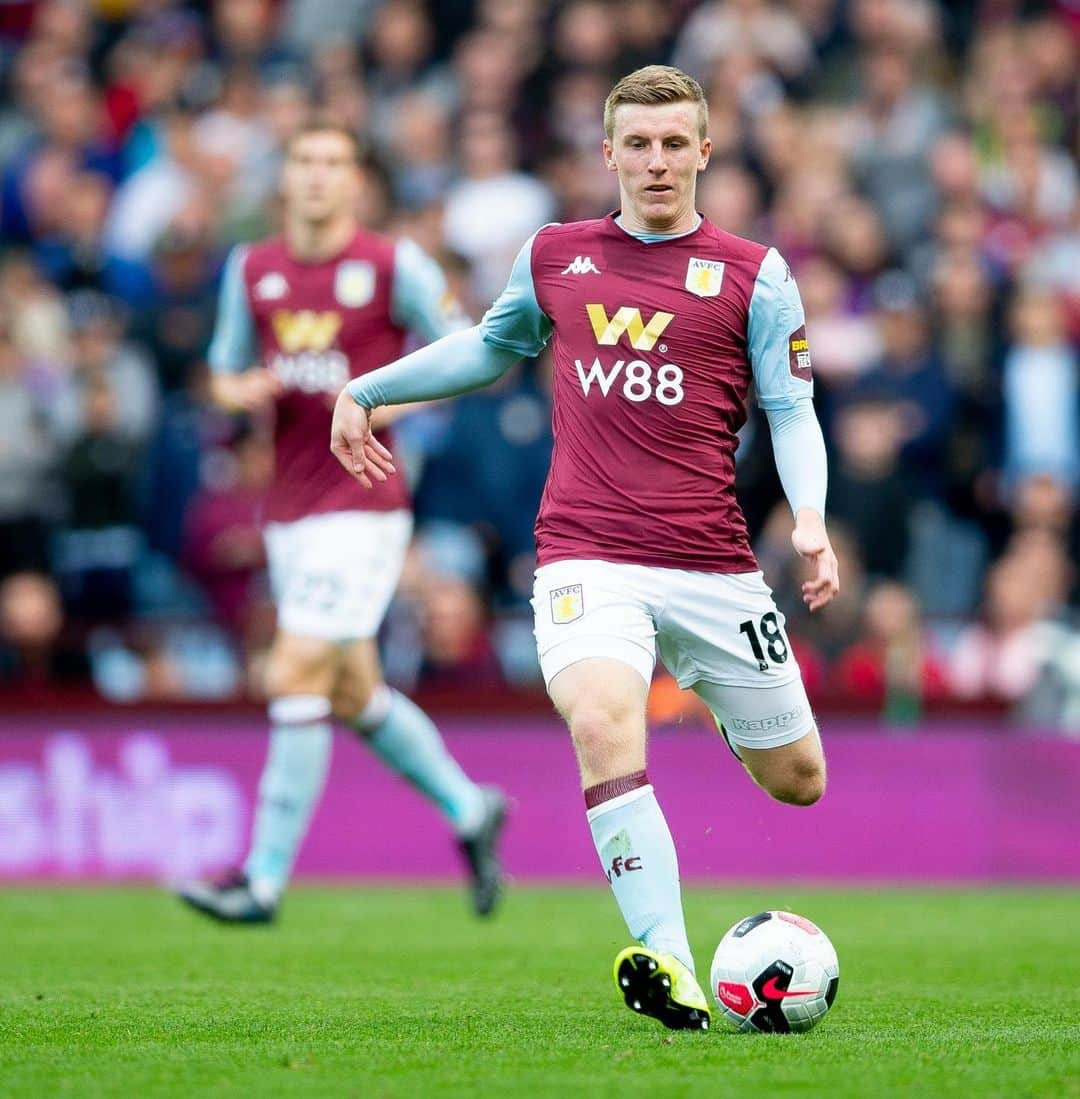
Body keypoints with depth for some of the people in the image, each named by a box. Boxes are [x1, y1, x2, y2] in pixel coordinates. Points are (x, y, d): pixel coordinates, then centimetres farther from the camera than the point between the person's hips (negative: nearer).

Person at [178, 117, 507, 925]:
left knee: (296, 678, -14)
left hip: (361, 505, -6)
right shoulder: (250, 270, 9)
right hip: (289, 512, 6)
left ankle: (266, 879, -10)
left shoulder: (396, 266, -6)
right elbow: (227, 373, 19)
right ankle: (469, 809, 33)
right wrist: (244, 392, -4)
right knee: (355, 694, 13)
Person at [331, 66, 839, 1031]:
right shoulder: (555, 258, 11)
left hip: (713, 570, 0)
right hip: (587, 562, 0)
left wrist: (810, 518, -14)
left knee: (797, 782, 9)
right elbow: (492, 346, 31)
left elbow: (792, 409, 3)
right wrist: (369, 390, 33)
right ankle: (671, 969, -35)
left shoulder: (753, 275, 4)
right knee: (603, 725, -29)